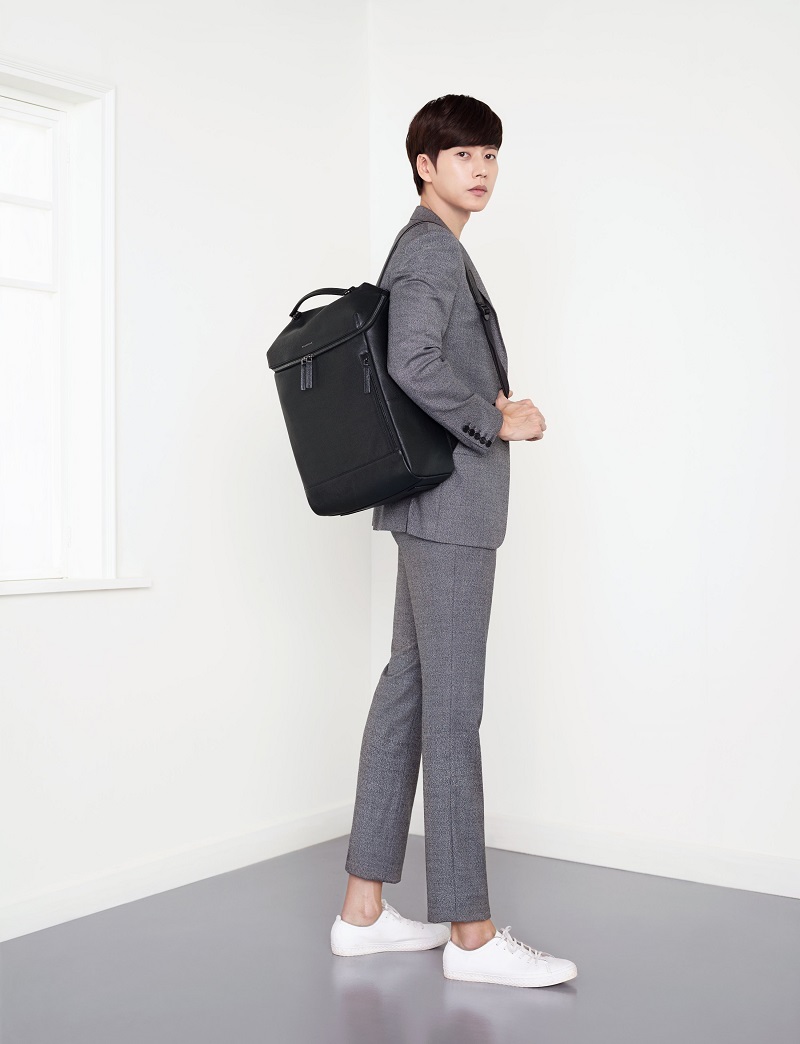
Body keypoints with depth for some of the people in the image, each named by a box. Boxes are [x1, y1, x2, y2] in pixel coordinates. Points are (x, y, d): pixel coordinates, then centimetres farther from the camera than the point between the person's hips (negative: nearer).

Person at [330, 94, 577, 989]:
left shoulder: (433, 251, 22)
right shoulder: (431, 249, -9)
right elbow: (412, 367, -24)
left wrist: (485, 407, 10)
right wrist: (500, 420, -13)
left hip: (438, 507, 10)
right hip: (450, 503, -10)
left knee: (408, 691, 10)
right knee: (453, 711, -7)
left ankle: (363, 911, 17)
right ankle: (471, 933, 2)